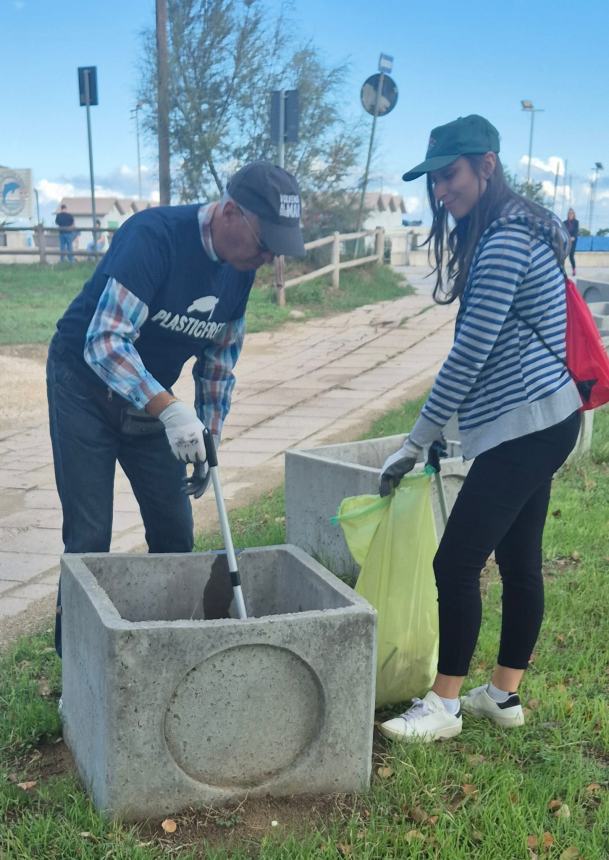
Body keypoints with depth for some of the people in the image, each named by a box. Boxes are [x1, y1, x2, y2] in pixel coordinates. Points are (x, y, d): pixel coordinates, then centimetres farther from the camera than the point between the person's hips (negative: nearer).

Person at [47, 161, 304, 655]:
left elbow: (220, 360, 6)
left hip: (154, 398, 6)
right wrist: (170, 410, -47)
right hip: (86, 386, -6)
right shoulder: (155, 236, -28)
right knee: (90, 539, -6)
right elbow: (104, 342, -36)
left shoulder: (241, 269, -5)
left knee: (175, 531, 6)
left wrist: (208, 444, 2)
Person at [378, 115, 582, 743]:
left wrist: (416, 442, -13)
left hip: (524, 425, -10)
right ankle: (504, 694, 25)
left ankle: (443, 706, 6)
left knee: (456, 563, -5)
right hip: (536, 421, 10)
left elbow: (470, 352, -19)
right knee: (518, 561, 14)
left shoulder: (506, 239, -17)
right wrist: (439, 430, 17)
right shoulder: (512, 231, 16)